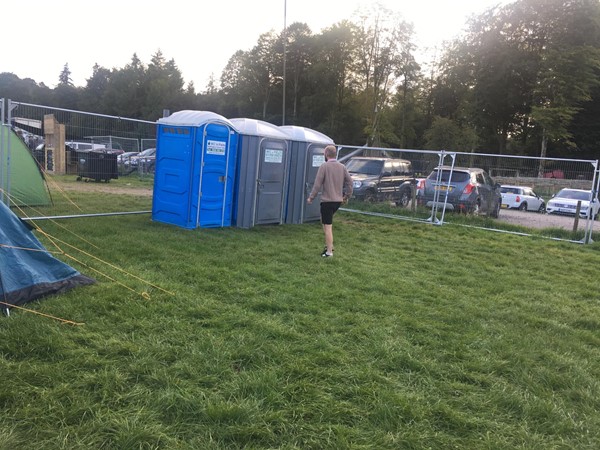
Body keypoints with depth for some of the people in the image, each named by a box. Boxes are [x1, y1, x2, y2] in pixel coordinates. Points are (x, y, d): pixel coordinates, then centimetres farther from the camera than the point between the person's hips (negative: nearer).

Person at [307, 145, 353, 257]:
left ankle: (329, 251, 5)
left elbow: (317, 184, -12)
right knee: (325, 221, 24)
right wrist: (347, 195, 17)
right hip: (338, 200, 6)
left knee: (327, 226, 0)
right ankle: (329, 245, 22)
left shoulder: (324, 166, -11)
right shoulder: (342, 167, 6)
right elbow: (349, 181, 6)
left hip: (327, 200, -6)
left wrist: (311, 197, -4)